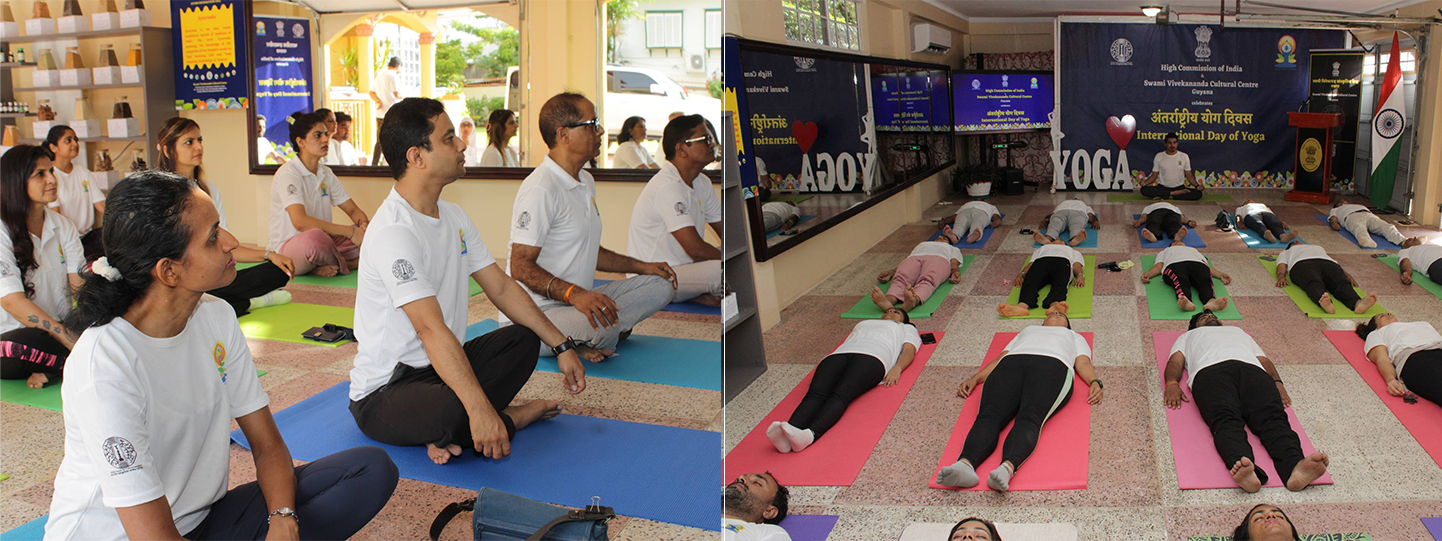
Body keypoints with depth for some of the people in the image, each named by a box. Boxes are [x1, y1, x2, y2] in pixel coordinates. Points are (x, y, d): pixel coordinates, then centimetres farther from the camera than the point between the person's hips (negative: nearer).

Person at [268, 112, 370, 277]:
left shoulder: (325, 173, 12)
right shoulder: (288, 173, -13)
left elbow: (353, 210, 11)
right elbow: (300, 222, -28)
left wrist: (364, 225, -15)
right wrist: (350, 231, -30)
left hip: (323, 244, 8)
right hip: (287, 249, -7)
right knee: (314, 237, -41)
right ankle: (344, 265, -10)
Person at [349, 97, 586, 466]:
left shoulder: (454, 217, 6)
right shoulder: (393, 233, -24)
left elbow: (502, 288, 10)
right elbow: (431, 329, -33)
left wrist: (562, 346, 4)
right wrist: (480, 410, -41)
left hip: (439, 367, 9)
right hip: (384, 392, -9)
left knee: (524, 338, 5)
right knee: (454, 410, -36)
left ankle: (453, 432, -10)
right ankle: (513, 416, -1)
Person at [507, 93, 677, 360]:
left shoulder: (586, 182, 16)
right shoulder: (539, 189, -17)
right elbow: (521, 267, -23)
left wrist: (642, 267, 20)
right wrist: (575, 294, -36)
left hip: (580, 301, 10)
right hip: (535, 313, -10)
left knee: (661, 285, 4)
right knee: (603, 327, -39)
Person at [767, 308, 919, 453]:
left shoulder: (907, 328, 38)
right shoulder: (863, 323, 46)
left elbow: (909, 350, 18)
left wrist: (897, 368, -7)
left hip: (871, 357, -3)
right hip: (837, 356, 3)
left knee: (841, 395, -35)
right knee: (816, 393, -30)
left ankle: (810, 434, -62)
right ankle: (789, 431, -58)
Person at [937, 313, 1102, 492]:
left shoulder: (1074, 336, 42)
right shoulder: (1026, 330, 45)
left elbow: (1083, 363, 23)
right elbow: (1000, 358, 30)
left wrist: (1095, 382, 0)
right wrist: (974, 379, 13)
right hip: (1011, 364, 1)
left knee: (1030, 418, -35)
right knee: (989, 415, -31)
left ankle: (1008, 468, -62)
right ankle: (965, 464, -58)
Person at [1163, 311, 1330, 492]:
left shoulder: (1239, 332, 48)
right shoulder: (1188, 337, 41)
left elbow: (1263, 359, 31)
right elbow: (1175, 361, 21)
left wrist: (1277, 382, 7)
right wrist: (1172, 383, -4)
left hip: (1251, 369, 3)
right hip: (1210, 371, -3)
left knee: (1273, 416, -31)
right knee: (1226, 420, -36)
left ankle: (1294, 466, -58)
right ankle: (1243, 468, -64)